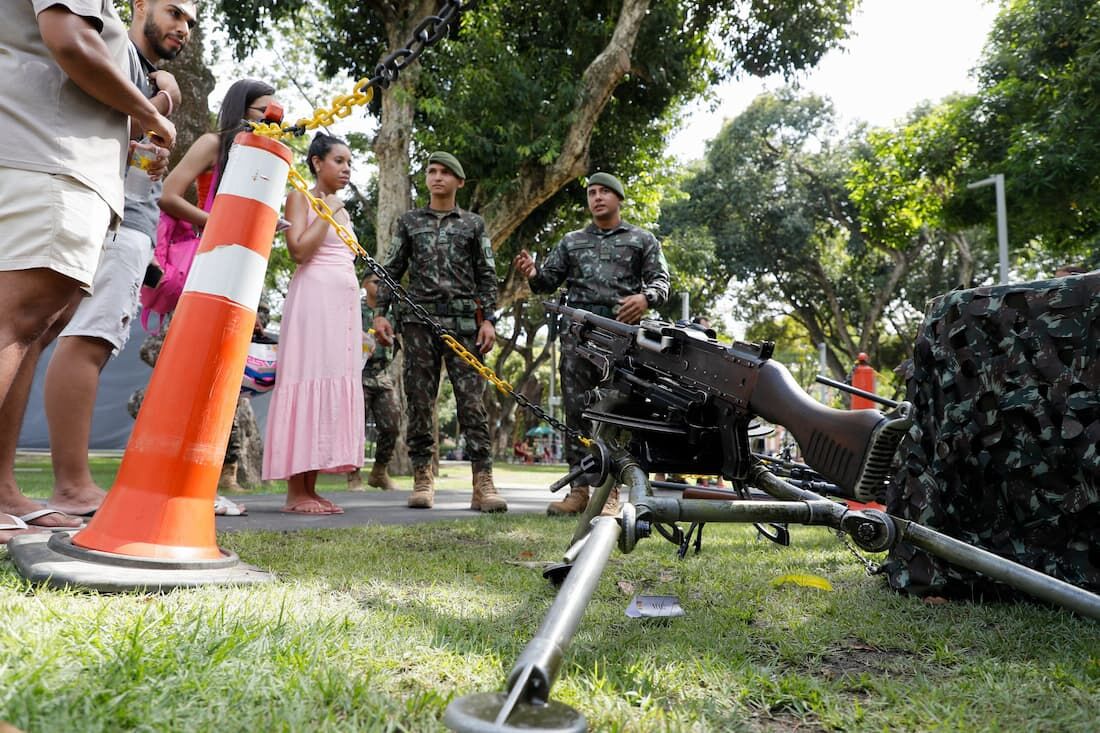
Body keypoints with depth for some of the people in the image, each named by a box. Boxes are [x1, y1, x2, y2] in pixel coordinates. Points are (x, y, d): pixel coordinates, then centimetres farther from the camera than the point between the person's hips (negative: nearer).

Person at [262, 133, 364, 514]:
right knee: (309, 379, -12)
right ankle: (295, 491, -9)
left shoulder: (342, 209, 24)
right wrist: (327, 212, -7)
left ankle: (310, 488, 5)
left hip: (346, 301, 8)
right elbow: (299, 249, -12)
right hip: (314, 295, -8)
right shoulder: (300, 198, 3)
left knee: (337, 384, 2)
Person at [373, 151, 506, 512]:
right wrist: (380, 312, 5)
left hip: (463, 322, -1)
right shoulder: (409, 221, 18)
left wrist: (488, 319, -1)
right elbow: (392, 269, 16)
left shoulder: (473, 224, 15)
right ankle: (422, 479, 6)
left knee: (472, 401, -7)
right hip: (419, 320, 2)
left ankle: (483, 483, -8)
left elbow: (486, 276, 11)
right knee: (419, 401, 0)